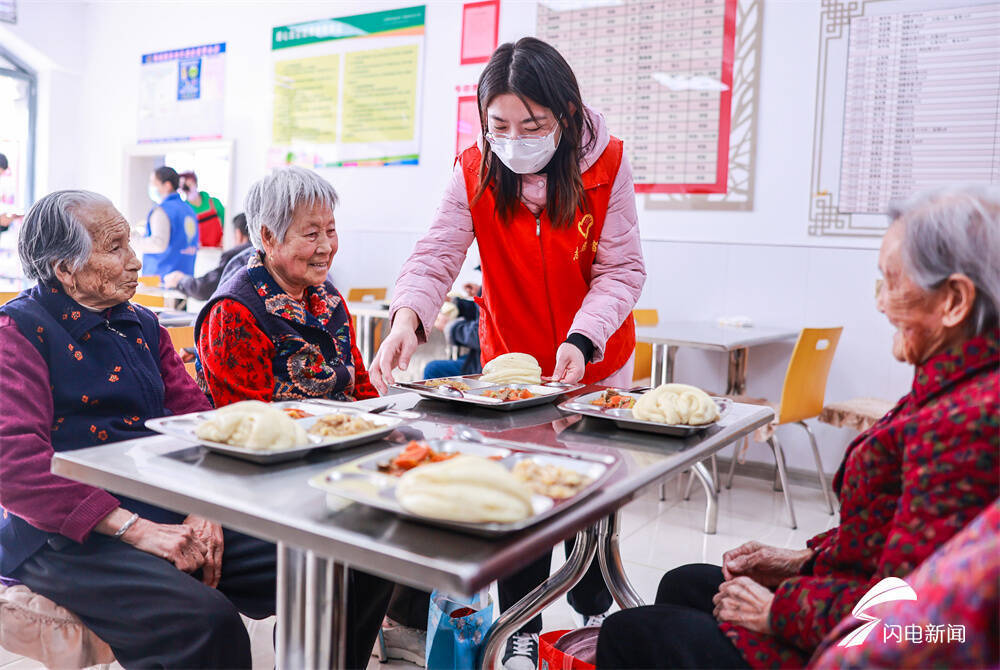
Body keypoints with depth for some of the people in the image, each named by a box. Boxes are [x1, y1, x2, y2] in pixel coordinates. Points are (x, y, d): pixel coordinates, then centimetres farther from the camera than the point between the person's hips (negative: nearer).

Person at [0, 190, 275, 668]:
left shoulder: (142, 325, 17)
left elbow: (193, 414, 13)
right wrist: (135, 530, -20)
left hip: (168, 517, 6)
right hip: (68, 539, -6)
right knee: (206, 621, -31)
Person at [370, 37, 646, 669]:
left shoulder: (606, 165, -16)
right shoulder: (476, 171, -13)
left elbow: (622, 270, -16)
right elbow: (437, 255, -21)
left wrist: (581, 340, -32)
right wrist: (407, 317, -42)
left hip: (595, 364, 0)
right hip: (511, 362, 1)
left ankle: (594, 610, 39)